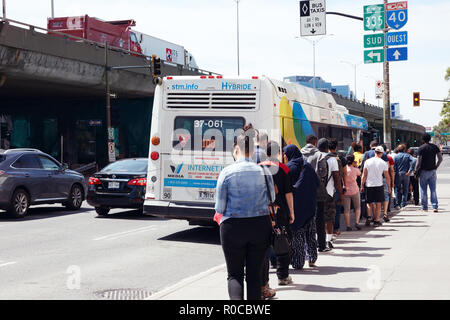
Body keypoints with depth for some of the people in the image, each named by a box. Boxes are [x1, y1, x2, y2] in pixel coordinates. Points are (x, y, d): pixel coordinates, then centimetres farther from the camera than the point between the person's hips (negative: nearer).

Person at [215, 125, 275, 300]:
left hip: (233, 228, -2)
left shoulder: (227, 172, -8)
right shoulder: (264, 171, 0)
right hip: (261, 226, 2)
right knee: (254, 274, 12)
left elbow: (219, 208, -5)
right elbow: (271, 201, 7)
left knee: (235, 274, 7)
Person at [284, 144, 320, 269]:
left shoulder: (290, 167, -9)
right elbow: (317, 184, 7)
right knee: (310, 233, 14)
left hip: (296, 204, -5)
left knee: (296, 233, 1)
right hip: (310, 204, 5)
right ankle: (312, 259, 17)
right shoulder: (308, 166, 6)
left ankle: (298, 262, 1)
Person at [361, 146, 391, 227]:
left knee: (371, 203, 14)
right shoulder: (383, 163, -4)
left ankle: (375, 218, 23)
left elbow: (364, 175, -1)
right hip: (379, 185, -1)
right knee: (378, 203, 5)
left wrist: (362, 184, 8)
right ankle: (376, 220, 4)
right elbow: (387, 176, 0)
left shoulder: (367, 161, -2)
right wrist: (389, 186, 10)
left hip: (369, 185, 2)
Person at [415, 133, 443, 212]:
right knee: (433, 190, 7)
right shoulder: (435, 147, 3)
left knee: (423, 190, 4)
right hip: (432, 171, 3)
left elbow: (418, 162, -12)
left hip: (424, 171, -3)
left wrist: (416, 171, -2)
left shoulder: (421, 148, -9)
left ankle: (424, 207, 6)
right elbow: (440, 159, 1)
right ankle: (435, 207, -1)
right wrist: (436, 166, 13)